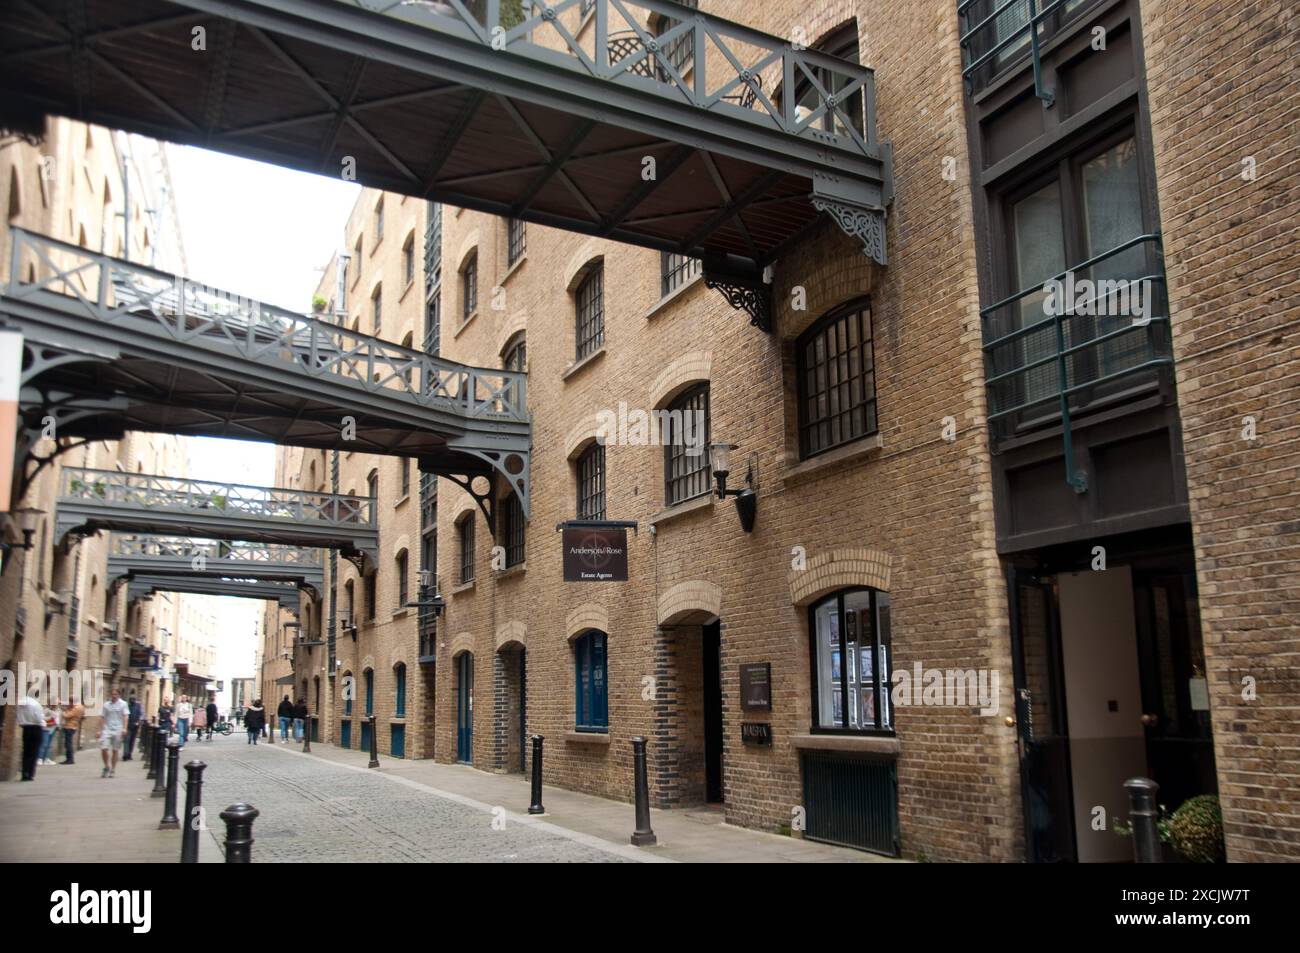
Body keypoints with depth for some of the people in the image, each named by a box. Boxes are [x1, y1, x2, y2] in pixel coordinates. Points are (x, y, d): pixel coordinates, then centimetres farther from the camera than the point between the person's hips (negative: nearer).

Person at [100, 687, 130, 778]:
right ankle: (107, 766, 11)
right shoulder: (106, 705, 11)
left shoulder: (123, 704, 1)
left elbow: (125, 717, -6)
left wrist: (124, 729, -17)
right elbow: (104, 718, 16)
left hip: (117, 730, -2)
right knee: (103, 748, -10)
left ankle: (113, 770, 13)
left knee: (115, 750, 3)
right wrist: (100, 730, 11)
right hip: (107, 729, 2)